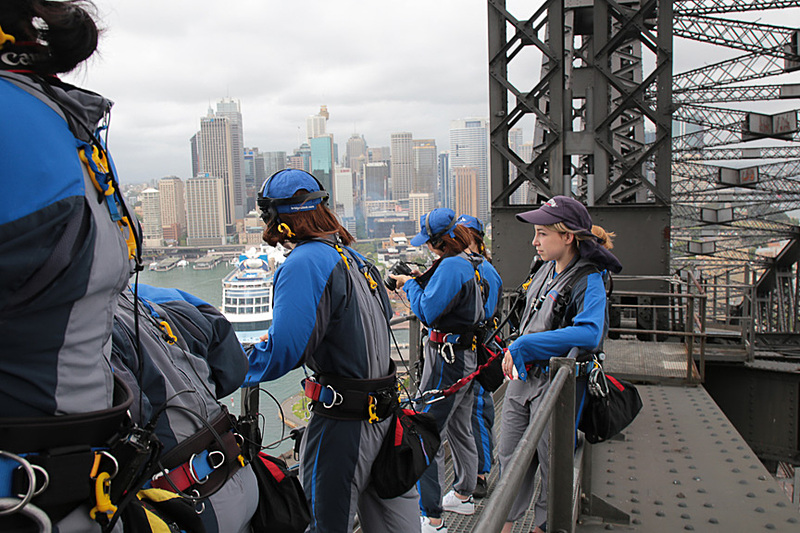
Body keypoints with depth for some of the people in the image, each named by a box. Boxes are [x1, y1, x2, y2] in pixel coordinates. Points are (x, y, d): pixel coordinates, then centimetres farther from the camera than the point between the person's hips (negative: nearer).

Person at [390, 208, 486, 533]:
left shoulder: (450, 266, -19)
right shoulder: (470, 264, 11)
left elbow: (427, 312, -22)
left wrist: (411, 285, -7)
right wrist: (419, 283, 10)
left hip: (446, 359, -10)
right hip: (466, 356, 10)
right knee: (459, 429, 21)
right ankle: (463, 495, 37)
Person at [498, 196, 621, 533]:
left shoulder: (588, 280, -17)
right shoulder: (547, 269, 6)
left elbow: (589, 333, -34)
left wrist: (522, 346, -32)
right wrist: (515, 354, 12)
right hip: (522, 376, 7)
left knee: (551, 462, 11)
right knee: (510, 456, 15)